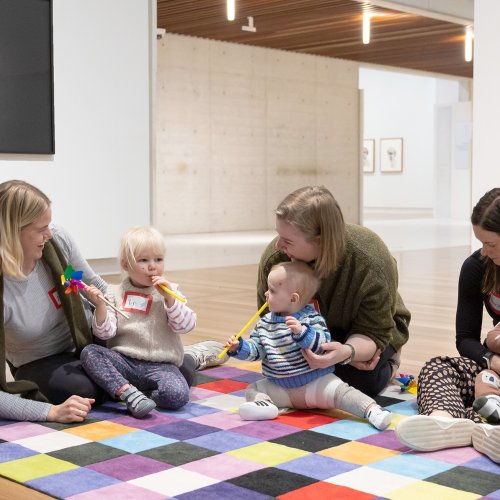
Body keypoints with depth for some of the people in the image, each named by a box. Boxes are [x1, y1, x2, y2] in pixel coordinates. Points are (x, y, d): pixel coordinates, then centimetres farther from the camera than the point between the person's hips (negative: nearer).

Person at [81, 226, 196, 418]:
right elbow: (105, 333, -3)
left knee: (177, 395, -30)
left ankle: (144, 395, -4)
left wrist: (168, 297, -16)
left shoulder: (170, 291, 7)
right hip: (123, 361, 2)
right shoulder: (115, 293, 6)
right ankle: (128, 392, -31)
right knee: (89, 352, -25)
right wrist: (100, 305, -18)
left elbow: (186, 325, -6)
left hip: (160, 365, -1)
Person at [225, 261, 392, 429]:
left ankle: (372, 410, -36)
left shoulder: (311, 319, -10)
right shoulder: (265, 323, 6)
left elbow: (324, 344, -24)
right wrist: (239, 347, -11)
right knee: (253, 389, -4)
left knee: (339, 391, -27)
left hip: (315, 382, -6)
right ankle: (263, 404, -33)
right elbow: (256, 349, 7)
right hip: (280, 387, 6)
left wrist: (302, 332, -38)